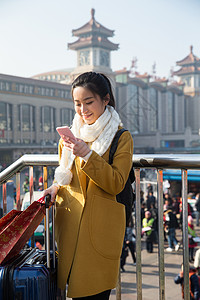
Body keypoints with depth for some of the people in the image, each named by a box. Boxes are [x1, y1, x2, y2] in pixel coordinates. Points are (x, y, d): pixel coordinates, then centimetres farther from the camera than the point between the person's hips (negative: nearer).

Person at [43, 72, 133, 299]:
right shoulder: (70, 136, 12)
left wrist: (87, 155, -20)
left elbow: (116, 184, -10)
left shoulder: (121, 138, -2)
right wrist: (56, 188, 0)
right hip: (70, 224, 4)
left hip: (102, 227, -3)